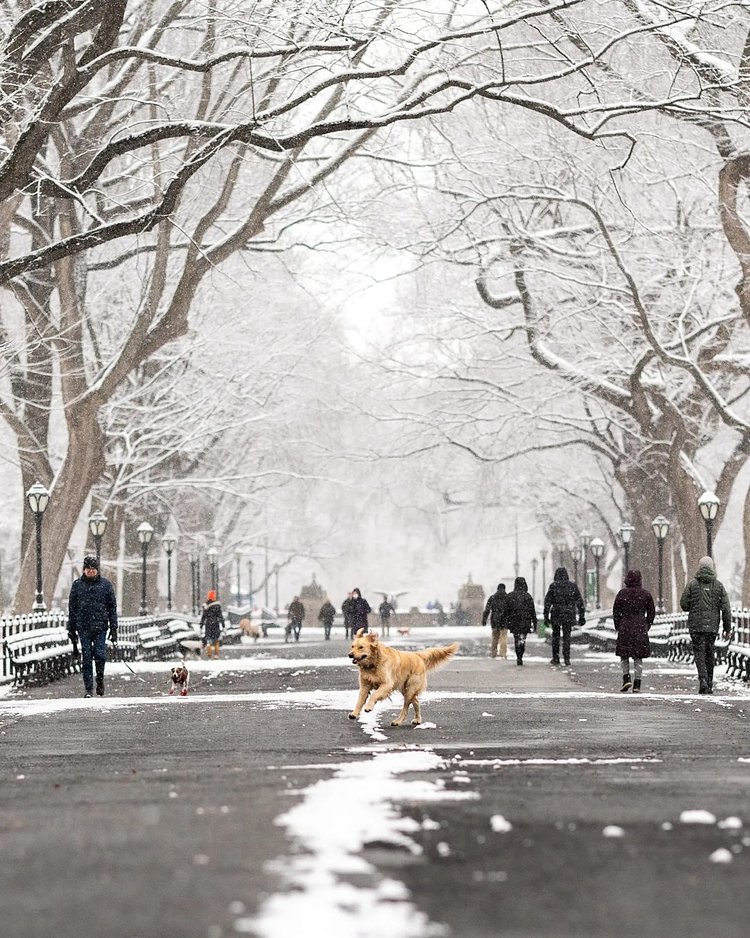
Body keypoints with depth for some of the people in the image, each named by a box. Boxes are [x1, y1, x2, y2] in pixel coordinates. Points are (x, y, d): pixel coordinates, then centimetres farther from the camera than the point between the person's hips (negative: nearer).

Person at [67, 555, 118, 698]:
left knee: (100, 655, -9)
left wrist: (114, 628, 1)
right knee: (86, 658, -1)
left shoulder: (105, 584, 4)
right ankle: (88, 689, 5)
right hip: (83, 627, 1)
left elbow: (112, 607, 6)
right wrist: (72, 630, 6)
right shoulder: (77, 585, 5)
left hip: (100, 626, -1)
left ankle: (100, 679, 17)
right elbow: (72, 608, 9)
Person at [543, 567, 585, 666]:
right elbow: (580, 602, 4)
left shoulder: (553, 586, -3)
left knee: (555, 637, 12)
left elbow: (547, 602, -5)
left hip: (556, 615, -1)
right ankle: (566, 658, -2)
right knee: (567, 637, 7)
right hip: (569, 616, 1)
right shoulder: (573, 586, 2)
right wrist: (581, 616, 9)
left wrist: (546, 617, -2)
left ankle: (555, 658, 14)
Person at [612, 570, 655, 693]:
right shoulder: (646, 594, 2)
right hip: (641, 628, 1)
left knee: (624, 655, 13)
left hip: (625, 627, -1)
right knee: (638, 657, 4)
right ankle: (637, 685, 1)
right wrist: (647, 626, 17)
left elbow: (616, 612, 1)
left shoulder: (622, 593, -2)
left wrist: (617, 626, 11)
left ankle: (626, 678, -4)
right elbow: (651, 612, 7)